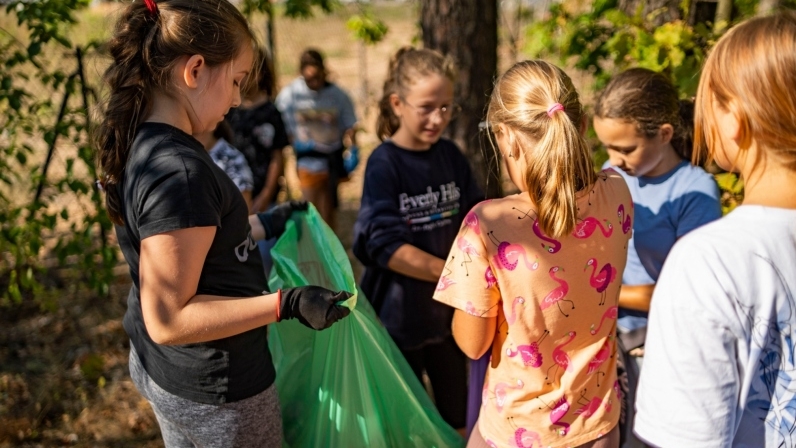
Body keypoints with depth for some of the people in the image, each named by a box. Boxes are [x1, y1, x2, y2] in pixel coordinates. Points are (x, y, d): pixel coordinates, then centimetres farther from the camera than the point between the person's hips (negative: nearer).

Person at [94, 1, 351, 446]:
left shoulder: (141, 146, -2)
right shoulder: (178, 171, -30)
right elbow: (168, 319, -28)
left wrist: (263, 225, 13)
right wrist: (287, 304, -31)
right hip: (213, 388, -9)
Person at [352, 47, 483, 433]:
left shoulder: (451, 156, -1)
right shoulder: (384, 164, -16)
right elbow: (386, 247, -22)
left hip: (448, 310, 5)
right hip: (400, 315, -4)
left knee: (455, 417, 19)